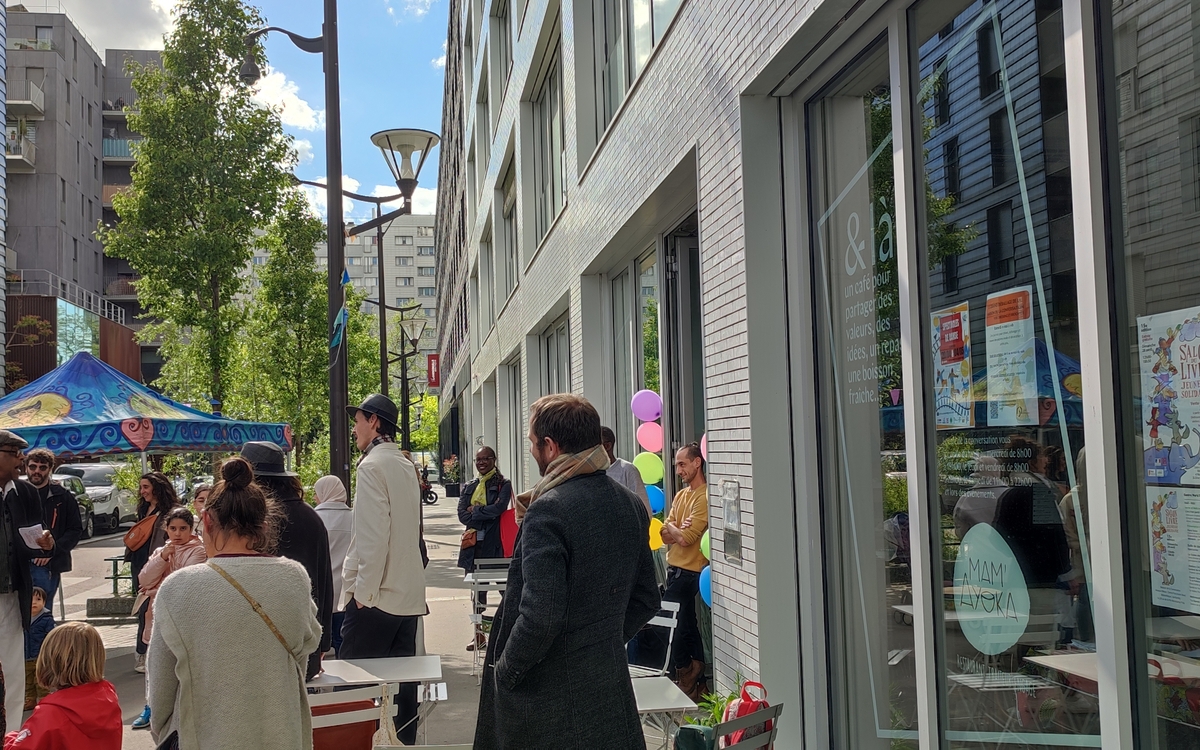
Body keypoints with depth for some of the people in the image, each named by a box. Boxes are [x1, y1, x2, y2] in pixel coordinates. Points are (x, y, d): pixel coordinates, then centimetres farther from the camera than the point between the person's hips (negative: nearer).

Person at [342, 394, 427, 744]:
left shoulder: (372, 465, -11)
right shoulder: (406, 467, 13)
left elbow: (373, 535, -19)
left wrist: (363, 591, -14)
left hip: (375, 596, -8)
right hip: (408, 595, 8)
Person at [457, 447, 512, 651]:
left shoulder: (503, 484, -2)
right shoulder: (469, 487, 14)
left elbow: (499, 507, -18)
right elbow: (462, 514, 2)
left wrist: (475, 510, -6)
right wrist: (485, 515, -12)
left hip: (495, 543, -6)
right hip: (474, 543, 6)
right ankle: (479, 635, 20)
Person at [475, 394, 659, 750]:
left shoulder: (548, 510, -19)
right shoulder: (631, 505, 4)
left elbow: (540, 616, -24)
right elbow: (647, 600, 11)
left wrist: (504, 673, -10)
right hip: (612, 686, 7)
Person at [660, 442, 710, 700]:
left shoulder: (704, 497, -16)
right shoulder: (681, 495, 14)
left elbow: (687, 538, -21)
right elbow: (665, 535, 8)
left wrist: (672, 528, 0)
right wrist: (678, 530, -14)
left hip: (690, 571, -9)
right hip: (675, 569, 9)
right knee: (687, 627, 13)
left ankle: (686, 677, 9)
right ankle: (698, 683, 21)